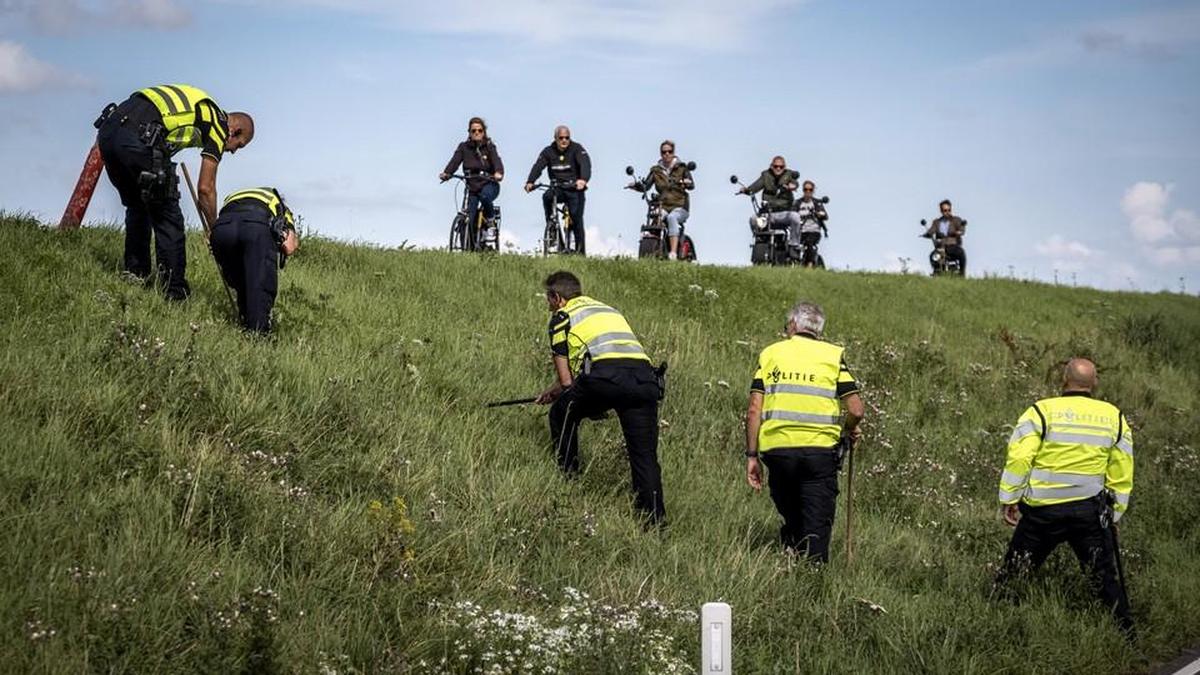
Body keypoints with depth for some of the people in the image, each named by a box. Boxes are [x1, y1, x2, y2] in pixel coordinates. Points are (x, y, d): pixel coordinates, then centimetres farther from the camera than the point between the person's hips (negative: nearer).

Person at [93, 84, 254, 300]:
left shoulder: (200, 105, 31)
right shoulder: (219, 124, 10)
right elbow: (205, 188, 9)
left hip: (107, 128, 8)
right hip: (137, 138, -8)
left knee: (137, 208, 26)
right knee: (168, 219, 5)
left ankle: (135, 277, 29)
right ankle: (174, 292, 5)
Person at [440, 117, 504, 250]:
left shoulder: (489, 147, 0)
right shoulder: (464, 147, 5)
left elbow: (496, 161, -17)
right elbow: (455, 161, -9)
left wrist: (498, 173, -39)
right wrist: (446, 173, -30)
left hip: (489, 184, -2)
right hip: (472, 187, 2)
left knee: (484, 196, -37)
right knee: (469, 221, -10)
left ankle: (490, 215, -5)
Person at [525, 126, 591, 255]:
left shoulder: (576, 149, -5)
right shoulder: (548, 151, 3)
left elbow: (585, 164, -21)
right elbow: (538, 166, -10)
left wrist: (583, 180, -43)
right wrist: (530, 182, -29)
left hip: (574, 189, -2)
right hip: (557, 188, 2)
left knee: (576, 218, -11)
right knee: (547, 197, -31)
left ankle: (580, 251, -3)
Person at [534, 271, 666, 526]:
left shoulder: (562, 316, 19)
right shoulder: (606, 309, 38)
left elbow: (566, 379, 15)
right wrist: (555, 390, 58)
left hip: (605, 375, -5)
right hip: (644, 374, 5)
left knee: (562, 416, 23)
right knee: (644, 454, 5)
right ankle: (655, 519, -4)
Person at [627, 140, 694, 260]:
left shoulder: (681, 167, 6)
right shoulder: (656, 170, 12)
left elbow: (692, 185, -5)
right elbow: (645, 186, 3)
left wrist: (687, 183, -29)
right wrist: (636, 185, -18)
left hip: (680, 206, -2)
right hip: (663, 206, 2)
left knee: (672, 218, -36)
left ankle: (673, 253, -45)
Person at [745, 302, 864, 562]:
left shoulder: (770, 354, 9)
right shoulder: (833, 355, 5)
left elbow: (753, 411, 1)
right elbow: (856, 410, -1)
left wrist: (752, 455, 6)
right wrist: (850, 430, 20)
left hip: (776, 449, 1)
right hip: (820, 450, -1)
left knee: (791, 520, 22)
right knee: (817, 525, 4)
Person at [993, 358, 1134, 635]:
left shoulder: (1041, 412, -5)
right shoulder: (1114, 417, 6)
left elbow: (1018, 458, -12)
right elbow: (1122, 474, 10)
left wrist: (1008, 499, -4)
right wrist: (1114, 515, 18)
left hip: (1043, 510, -2)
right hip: (1091, 509, 2)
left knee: (1015, 572, 10)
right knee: (1106, 579, 10)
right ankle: (1125, 631, 12)